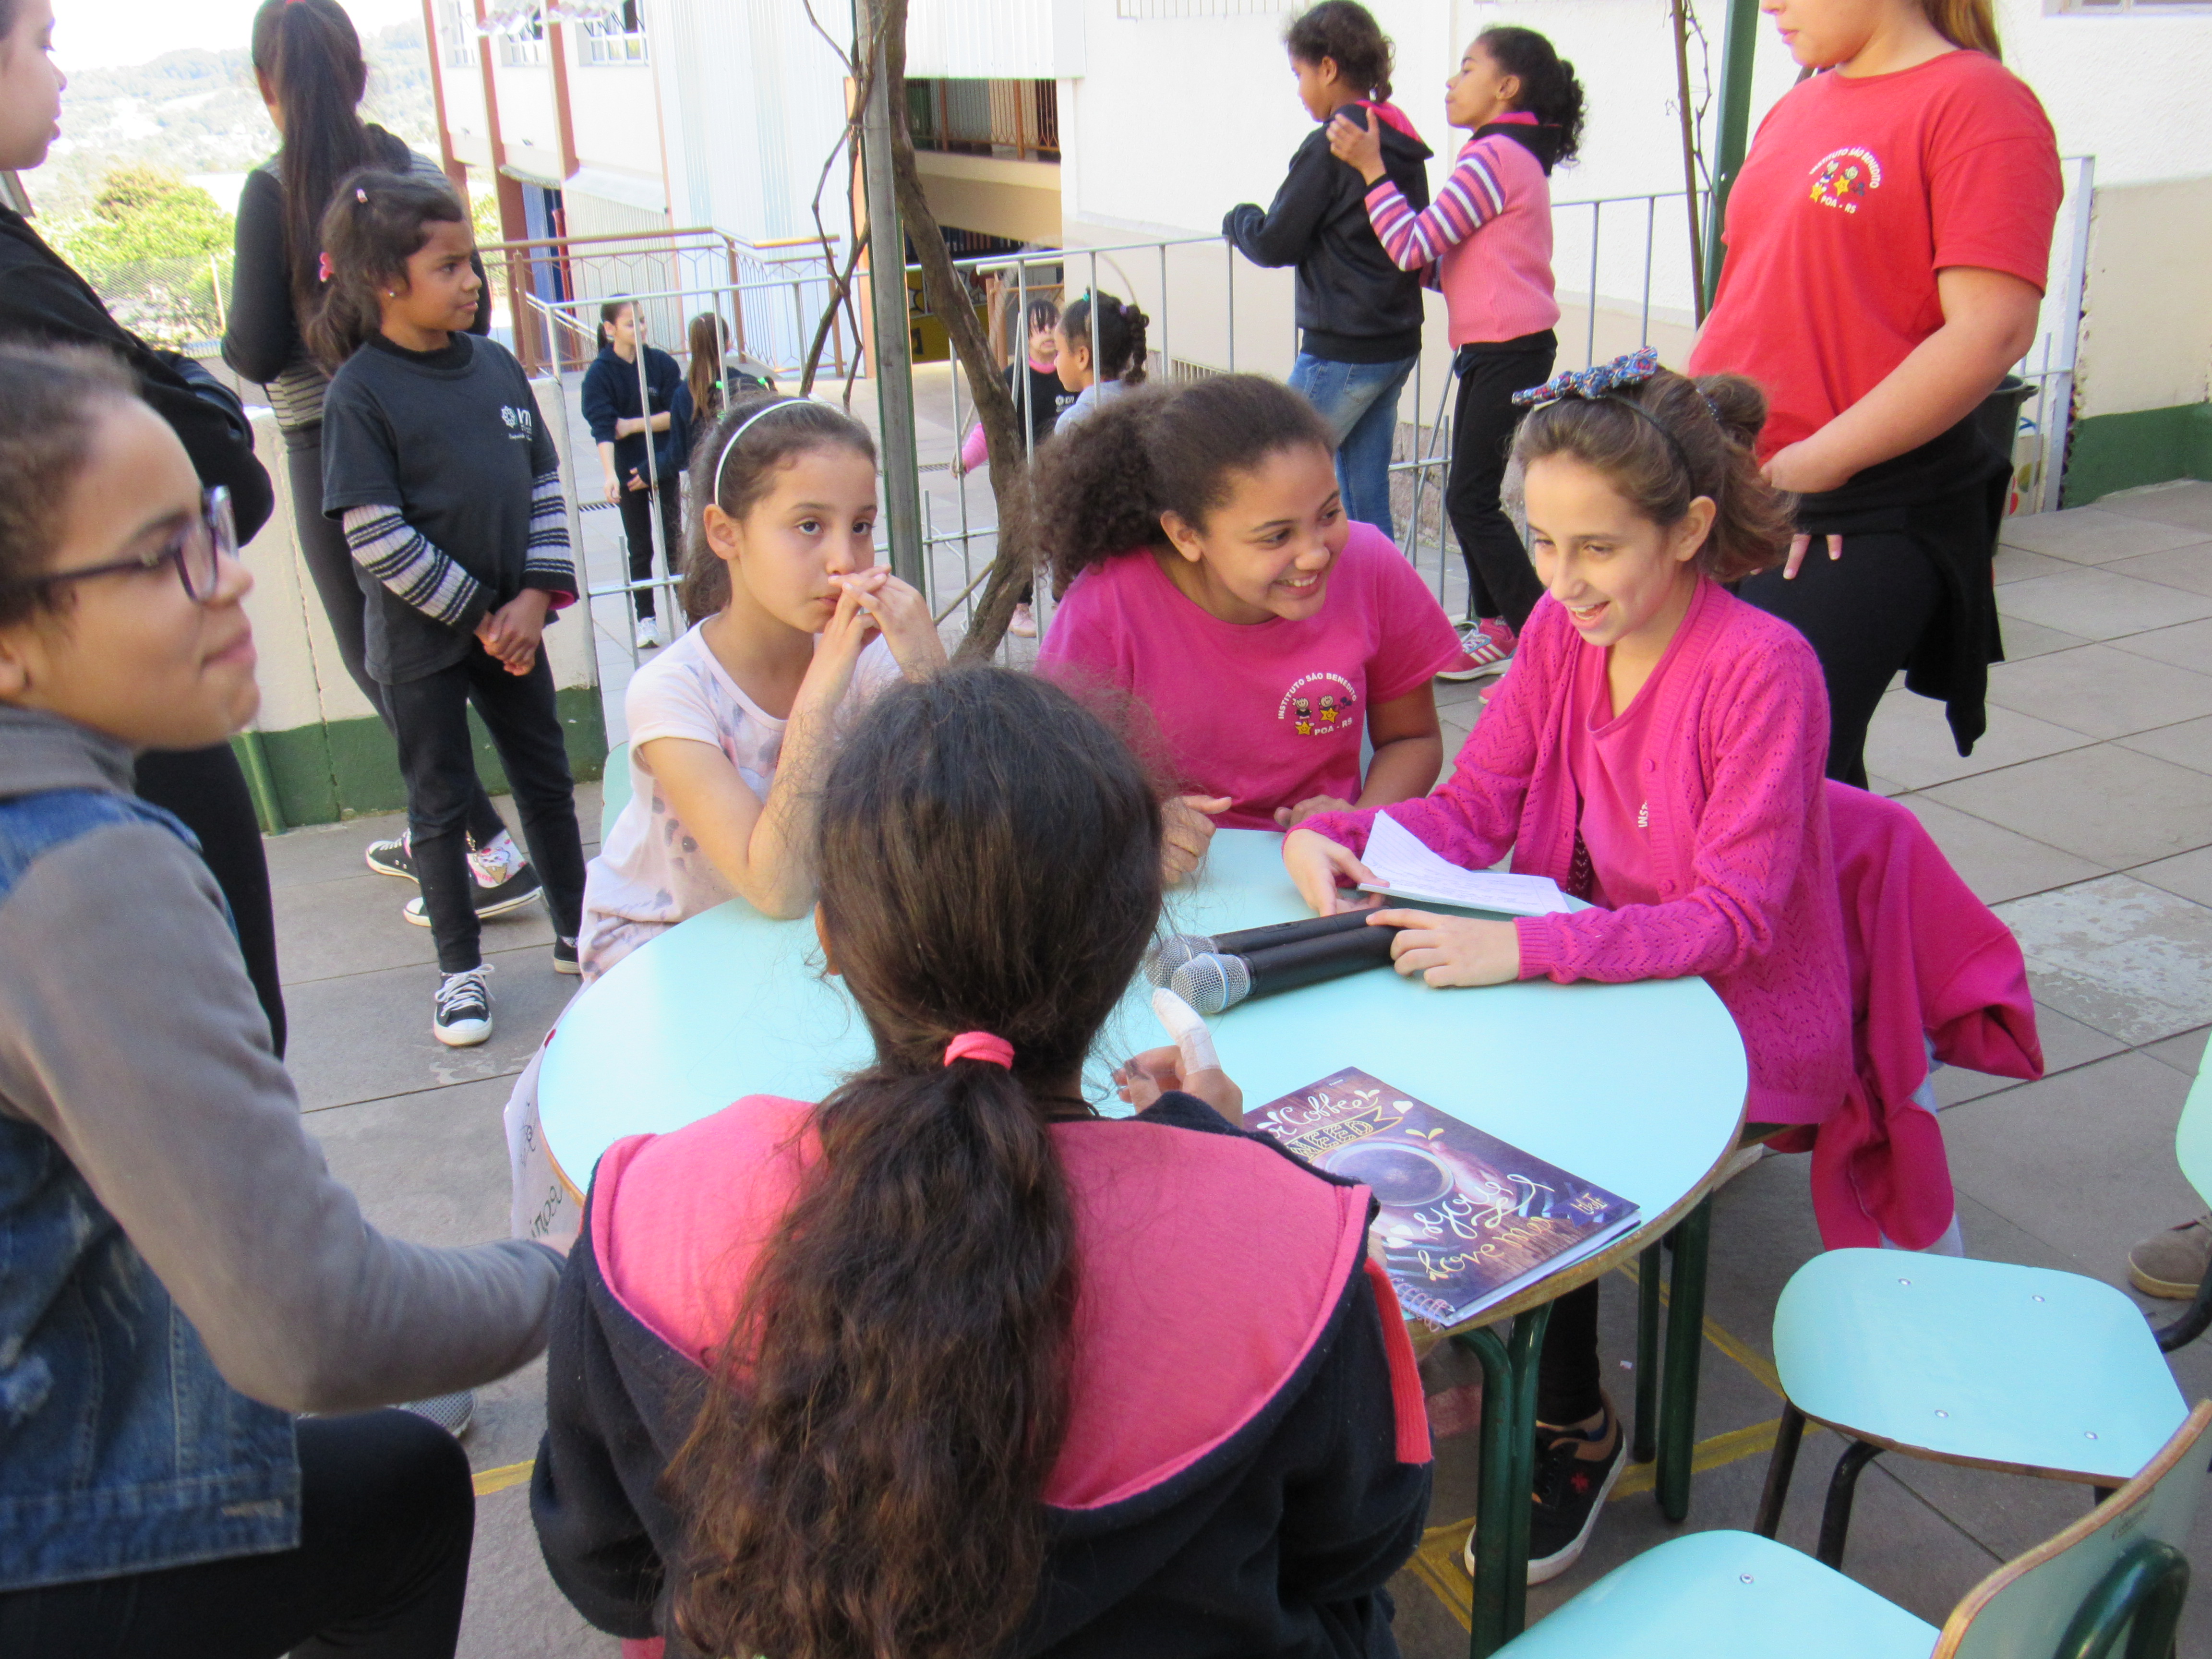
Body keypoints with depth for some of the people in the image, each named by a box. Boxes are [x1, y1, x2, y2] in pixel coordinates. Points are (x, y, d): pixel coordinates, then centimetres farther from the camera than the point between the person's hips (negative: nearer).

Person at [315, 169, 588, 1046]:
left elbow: (544, 483, 4)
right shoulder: (360, 392, -13)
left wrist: (536, 596, -7)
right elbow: (374, 536, -17)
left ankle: (578, 931, 30)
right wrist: (475, 612, -15)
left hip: (512, 622, 5)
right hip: (421, 636, -5)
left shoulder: (496, 365, 3)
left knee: (546, 777, 14)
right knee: (440, 800, 7)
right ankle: (459, 966, 20)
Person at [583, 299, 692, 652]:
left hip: (663, 465, 1)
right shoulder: (600, 374, -7)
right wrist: (610, 473, -30)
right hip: (626, 468, 0)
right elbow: (602, 427, -17)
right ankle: (646, 619, 15)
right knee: (639, 548, 7)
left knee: (674, 541, 2)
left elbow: (676, 415, -5)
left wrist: (633, 425, -12)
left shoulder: (662, 363, -2)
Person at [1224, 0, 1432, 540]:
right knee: (1367, 500, 13)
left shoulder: (1331, 145, -14)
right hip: (1397, 346, 9)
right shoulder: (1402, 143, 11)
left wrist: (1238, 219, 10)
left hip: (1341, 353, -9)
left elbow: (1276, 243, -11)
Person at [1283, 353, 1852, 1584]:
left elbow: (1735, 919, -27)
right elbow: (1475, 807, -2)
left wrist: (1527, 948, -39)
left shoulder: (1763, 670, -22)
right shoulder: (1561, 629, -3)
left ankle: (1574, 1425, 8)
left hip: (1740, 1032, -6)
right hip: (1598, 996, 6)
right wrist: (1339, 839, -23)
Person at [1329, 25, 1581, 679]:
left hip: (1506, 353, -10)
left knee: (1470, 498, -9)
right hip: (1501, 348, 10)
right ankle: (1493, 623, 24)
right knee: (1473, 492, 14)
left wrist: (1370, 166, -17)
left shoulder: (1492, 157, -15)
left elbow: (1414, 247, -20)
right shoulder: (1520, 156, 17)